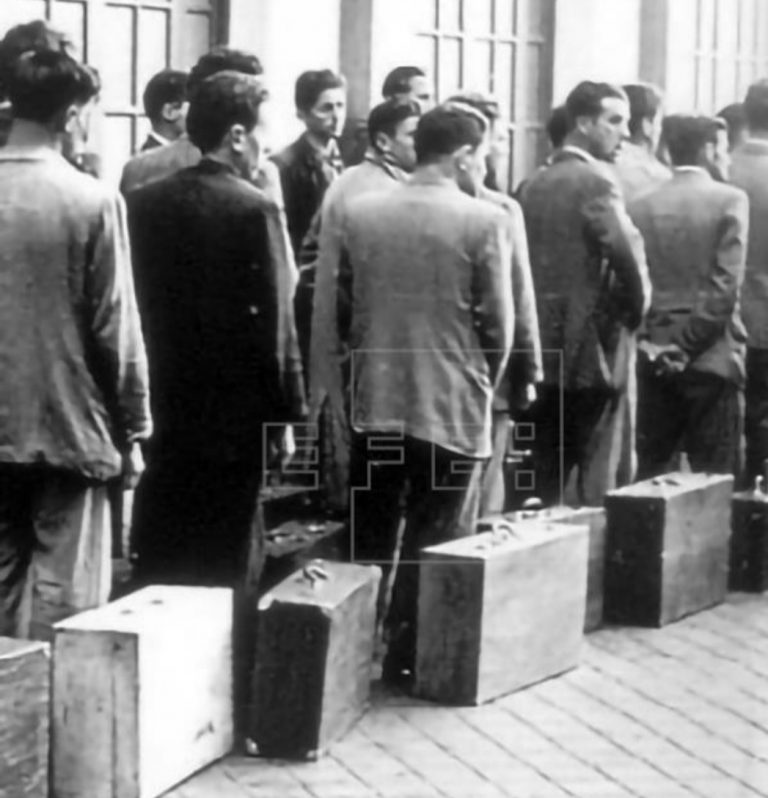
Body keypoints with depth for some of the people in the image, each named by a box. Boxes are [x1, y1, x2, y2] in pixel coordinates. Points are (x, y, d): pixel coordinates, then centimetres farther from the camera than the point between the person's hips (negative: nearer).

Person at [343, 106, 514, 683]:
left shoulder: (360, 213, 1)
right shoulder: (485, 222, -11)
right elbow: (500, 324, -7)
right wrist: (485, 385, 9)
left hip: (374, 402, 4)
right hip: (452, 407, -4)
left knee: (371, 543, 15)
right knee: (436, 549, 8)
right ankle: (411, 658, 11)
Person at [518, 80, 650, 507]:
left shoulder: (535, 184, 11)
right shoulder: (596, 180, -12)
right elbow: (628, 255, -22)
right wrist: (635, 312, -5)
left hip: (540, 352, 7)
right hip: (591, 351, -7)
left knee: (541, 487, 11)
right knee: (594, 492, -1)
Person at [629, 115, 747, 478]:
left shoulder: (641, 206, 5)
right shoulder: (730, 200, -5)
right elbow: (725, 286, -11)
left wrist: (646, 340, 2)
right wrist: (689, 345, -8)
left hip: (657, 356, 4)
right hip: (712, 354, -4)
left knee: (650, 475, 10)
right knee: (712, 481, 0)